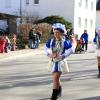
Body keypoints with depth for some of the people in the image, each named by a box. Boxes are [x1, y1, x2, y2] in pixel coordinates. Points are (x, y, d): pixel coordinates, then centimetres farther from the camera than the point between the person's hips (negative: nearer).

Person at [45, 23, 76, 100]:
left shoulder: (64, 42, -14)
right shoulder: (51, 41, -2)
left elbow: (72, 49, -14)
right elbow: (46, 48, 10)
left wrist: (62, 56, -18)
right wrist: (49, 54, -10)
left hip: (60, 62, -5)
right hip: (53, 62, 5)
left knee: (55, 78, -14)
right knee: (56, 78, 20)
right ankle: (59, 91, 45)